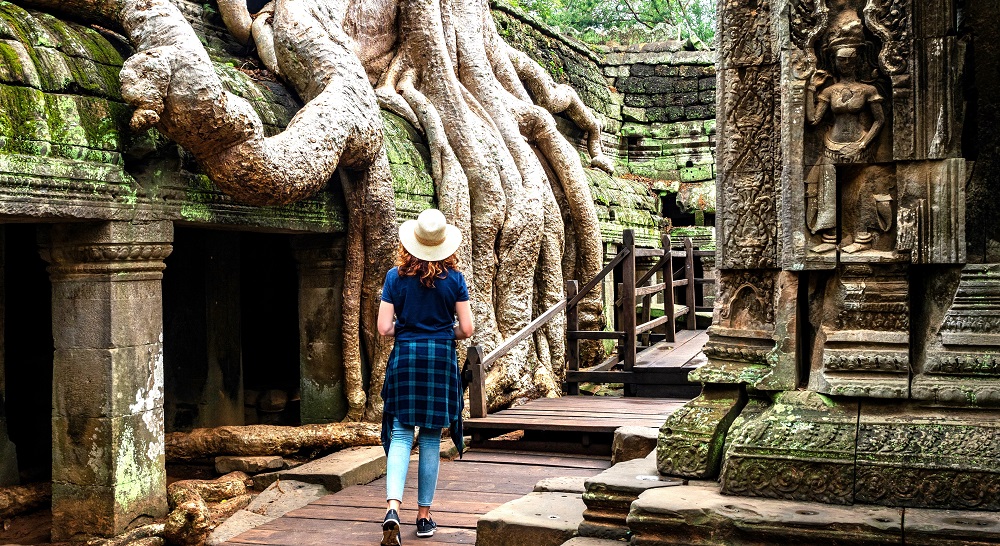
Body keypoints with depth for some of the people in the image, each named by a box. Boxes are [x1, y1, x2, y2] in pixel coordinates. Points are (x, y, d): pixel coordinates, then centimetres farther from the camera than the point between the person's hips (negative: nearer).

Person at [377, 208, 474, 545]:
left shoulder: (396, 277, -1)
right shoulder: (454, 278, -2)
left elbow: (384, 328, -4)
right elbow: (466, 329, -2)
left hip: (405, 356, 0)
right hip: (441, 359, 0)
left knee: (400, 435, 1)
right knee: (431, 439, 8)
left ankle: (392, 506, -20)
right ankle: (424, 516, 14)